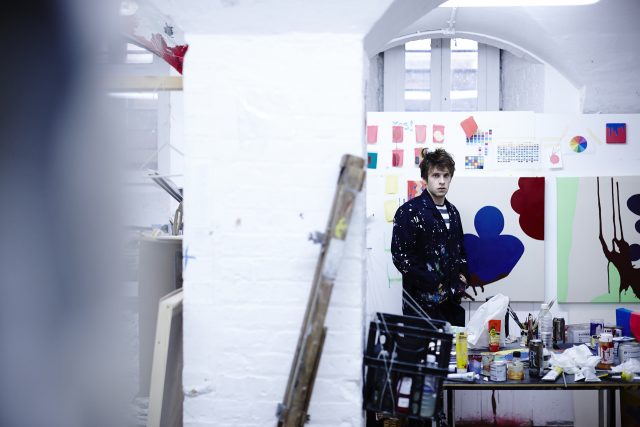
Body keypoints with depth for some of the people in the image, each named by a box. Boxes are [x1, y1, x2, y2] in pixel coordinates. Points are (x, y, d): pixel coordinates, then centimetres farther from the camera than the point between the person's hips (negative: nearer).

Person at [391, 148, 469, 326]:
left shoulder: (452, 212, 16)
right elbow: (400, 256, -12)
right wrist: (435, 284, -14)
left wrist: (462, 275, 8)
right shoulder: (409, 211, -6)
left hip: (452, 301, 6)